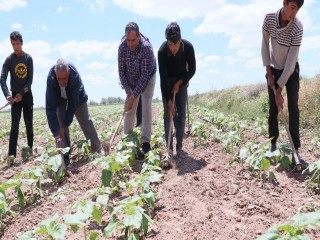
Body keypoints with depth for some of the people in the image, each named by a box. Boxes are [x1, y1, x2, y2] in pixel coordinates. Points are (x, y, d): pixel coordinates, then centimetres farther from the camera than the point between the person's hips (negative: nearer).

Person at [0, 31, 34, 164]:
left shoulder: (28, 58, 0)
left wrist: (22, 93, -15)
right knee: (14, 126, -9)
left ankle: (30, 149, 25)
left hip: (27, 95, 2)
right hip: (15, 95, -2)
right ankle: (11, 155, -12)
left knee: (29, 124, 9)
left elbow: (30, 79, -3)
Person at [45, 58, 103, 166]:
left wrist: (65, 126, -36)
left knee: (86, 122, 6)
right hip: (59, 98, 0)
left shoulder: (75, 76, -43)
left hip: (76, 96, 0)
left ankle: (98, 150, 20)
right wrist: (57, 135, -45)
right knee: (60, 124, -12)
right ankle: (65, 156, -3)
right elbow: (50, 108, -40)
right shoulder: (51, 79, -40)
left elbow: (73, 104, -35)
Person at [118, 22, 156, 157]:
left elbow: (145, 74, -33)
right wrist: (128, 90, -22)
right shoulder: (122, 47, -21)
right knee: (129, 109, 3)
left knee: (146, 108, -16)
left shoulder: (146, 47, -33)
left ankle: (146, 143, -15)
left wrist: (134, 95, -33)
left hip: (147, 78, -4)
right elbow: (121, 71, -12)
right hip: (131, 80, 4)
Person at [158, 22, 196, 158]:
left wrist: (179, 83, -18)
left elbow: (192, 70, -10)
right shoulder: (162, 51, -29)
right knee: (168, 113, -7)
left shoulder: (188, 47, -25)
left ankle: (179, 147, 2)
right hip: (167, 81, -1)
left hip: (181, 80, 1)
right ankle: (169, 147, 0)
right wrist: (169, 103, -31)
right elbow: (163, 78, -28)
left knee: (181, 113, -5)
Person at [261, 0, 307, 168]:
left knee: (293, 108, -10)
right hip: (274, 69, 2)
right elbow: (265, 45, -6)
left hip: (291, 71, -2)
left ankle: (296, 150, -9)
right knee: (273, 108, 1)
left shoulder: (297, 28, -27)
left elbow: (291, 61, -27)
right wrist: (269, 72, -9)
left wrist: (279, 90, -26)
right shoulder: (269, 18, -18)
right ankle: (273, 144, 12)